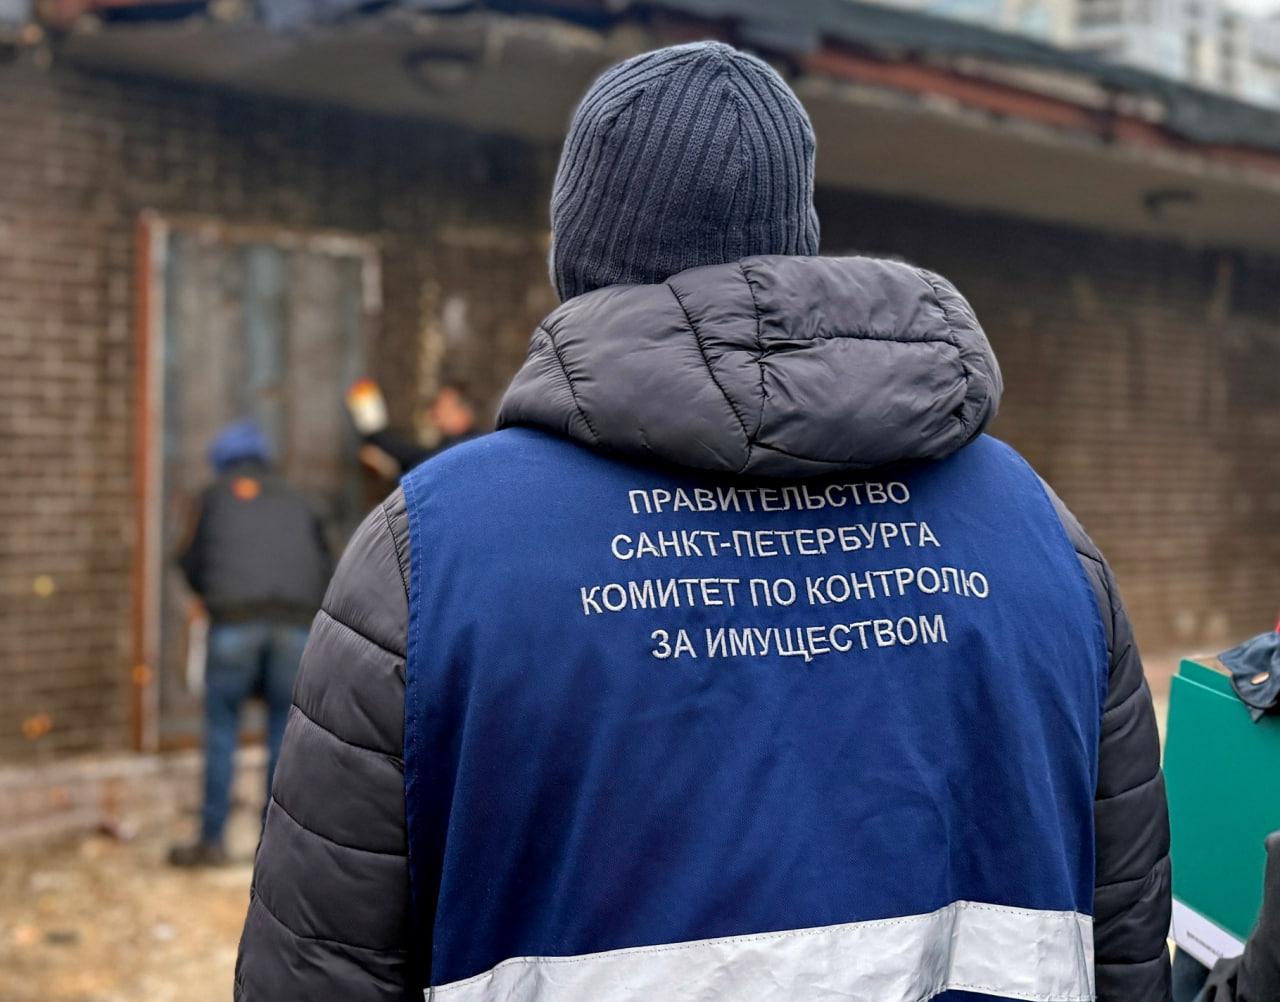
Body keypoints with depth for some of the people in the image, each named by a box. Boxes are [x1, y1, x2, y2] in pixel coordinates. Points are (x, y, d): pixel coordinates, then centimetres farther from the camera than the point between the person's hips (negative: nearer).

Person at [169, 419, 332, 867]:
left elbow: (191, 563, 20)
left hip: (235, 621, -2)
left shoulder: (216, 495, 17)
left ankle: (212, 840, 7)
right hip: (297, 622, 2)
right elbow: (325, 569, 21)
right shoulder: (299, 503, 24)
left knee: (222, 728, 7)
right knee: (285, 732, 10)